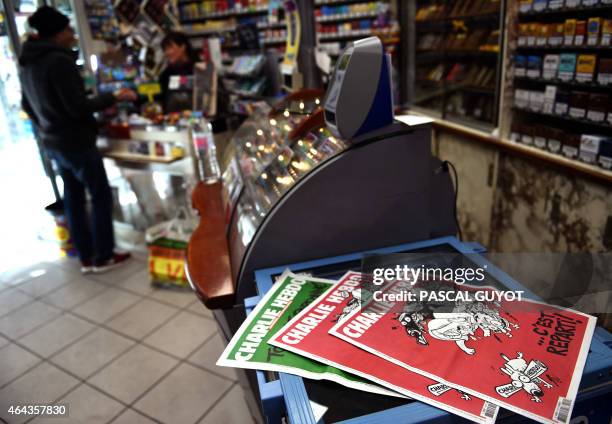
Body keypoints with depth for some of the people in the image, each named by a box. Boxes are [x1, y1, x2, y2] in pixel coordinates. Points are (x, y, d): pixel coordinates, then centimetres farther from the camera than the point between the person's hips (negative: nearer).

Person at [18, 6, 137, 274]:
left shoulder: (27, 62, 10)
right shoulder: (59, 61, -19)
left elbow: (27, 104, 19)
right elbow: (78, 107, -22)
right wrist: (114, 97, -13)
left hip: (53, 143, 9)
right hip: (77, 143, -9)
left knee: (73, 199, 13)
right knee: (101, 196, 3)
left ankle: (86, 258, 22)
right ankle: (103, 257, 11)